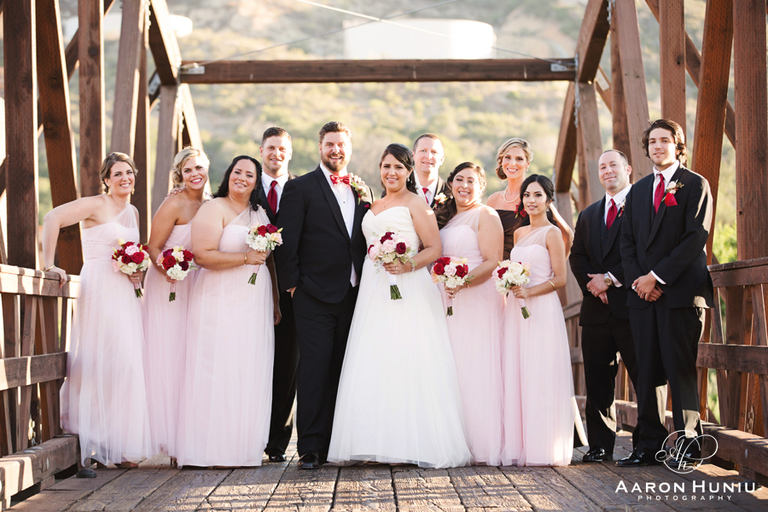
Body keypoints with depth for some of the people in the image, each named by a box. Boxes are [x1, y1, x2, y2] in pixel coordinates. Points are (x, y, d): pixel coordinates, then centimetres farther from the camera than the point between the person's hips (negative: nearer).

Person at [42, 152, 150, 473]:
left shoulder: (133, 213, 17)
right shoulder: (96, 205, -6)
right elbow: (53, 219, -18)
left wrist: (137, 273, 8)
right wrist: (49, 264, -21)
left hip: (125, 294, 8)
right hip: (99, 290, -8)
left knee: (127, 363, 7)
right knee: (99, 365, -10)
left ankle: (119, 448, 15)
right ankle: (86, 449, -4)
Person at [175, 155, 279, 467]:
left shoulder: (261, 214, 17)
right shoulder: (214, 209, -3)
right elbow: (201, 255, -14)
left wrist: (275, 302, 16)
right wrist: (246, 258, -14)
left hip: (255, 305, 6)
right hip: (220, 301, -6)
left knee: (250, 374, 4)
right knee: (218, 371, -6)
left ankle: (243, 446, 10)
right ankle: (213, 448, -2)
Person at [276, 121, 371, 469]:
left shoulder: (362, 191, 15)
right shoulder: (300, 188, 0)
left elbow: (366, 240, 17)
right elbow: (288, 241, -3)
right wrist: (292, 284, -8)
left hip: (353, 295, 5)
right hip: (315, 296, -5)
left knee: (341, 371, 8)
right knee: (314, 369, -6)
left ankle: (336, 443, 14)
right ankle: (310, 448, -3)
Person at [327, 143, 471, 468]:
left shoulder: (415, 203, 0)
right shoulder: (373, 206, 21)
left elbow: (434, 249, -7)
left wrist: (408, 265, -20)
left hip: (408, 291, -7)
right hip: (374, 292, 7)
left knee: (405, 363, -10)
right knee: (372, 365, 1)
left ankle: (411, 444, -8)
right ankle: (375, 443, 2)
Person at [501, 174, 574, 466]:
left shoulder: (552, 233, -3)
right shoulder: (519, 233, 17)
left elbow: (560, 279, -7)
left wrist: (529, 292, -17)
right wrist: (511, 288, 7)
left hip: (542, 310, -7)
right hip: (516, 311, 7)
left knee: (540, 377, -6)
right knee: (515, 375, 3)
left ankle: (543, 449, -2)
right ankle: (520, 447, 6)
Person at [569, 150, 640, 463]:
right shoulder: (588, 215, 22)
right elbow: (577, 257, 13)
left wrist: (611, 279, -13)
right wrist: (592, 285, -5)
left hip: (632, 306, -6)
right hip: (597, 309, 6)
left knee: (644, 378, -3)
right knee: (597, 382, 6)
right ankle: (600, 446, 11)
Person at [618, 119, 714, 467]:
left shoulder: (695, 185, 1)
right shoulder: (638, 190, 19)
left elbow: (696, 238, -9)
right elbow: (628, 242, 16)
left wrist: (657, 277, -12)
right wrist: (637, 281, -2)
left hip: (681, 292, -5)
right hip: (643, 293, 5)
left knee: (682, 370, -6)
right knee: (648, 371, 4)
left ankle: (689, 444, 0)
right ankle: (650, 445, 7)